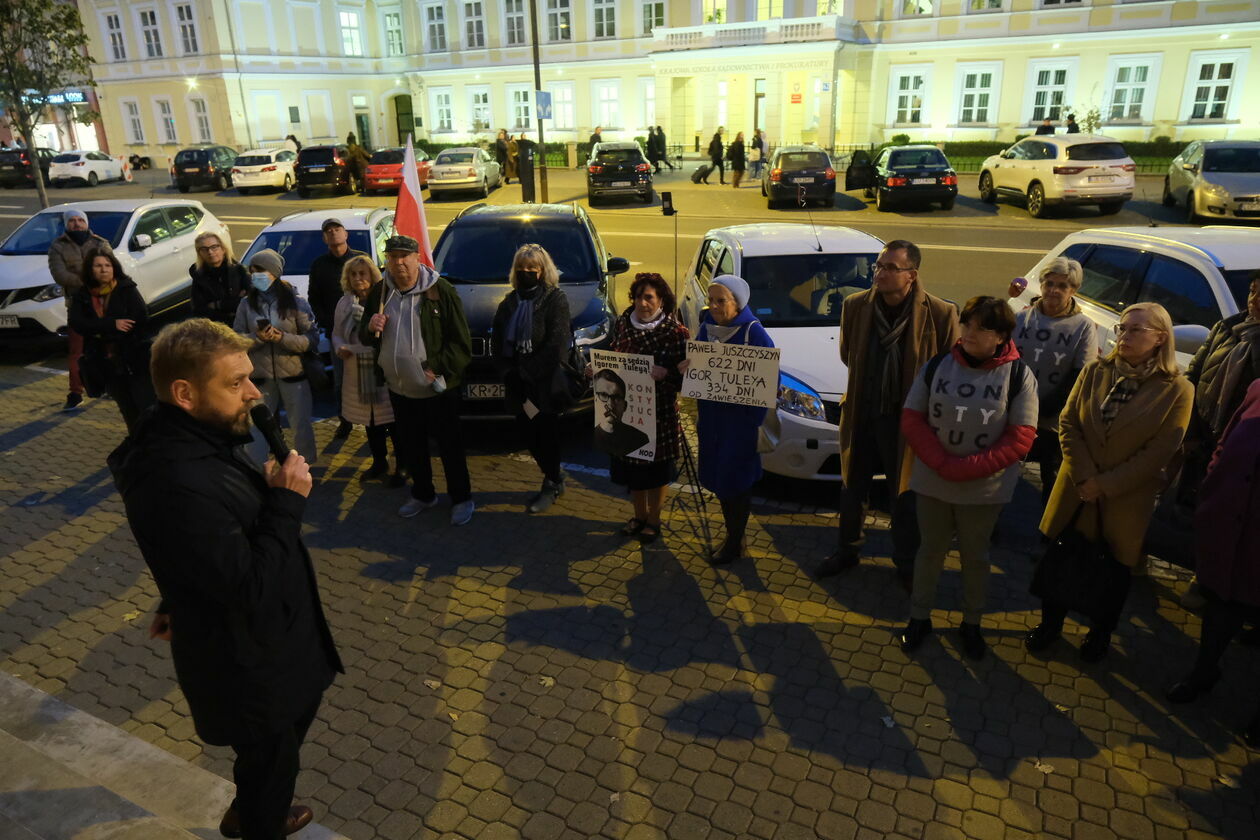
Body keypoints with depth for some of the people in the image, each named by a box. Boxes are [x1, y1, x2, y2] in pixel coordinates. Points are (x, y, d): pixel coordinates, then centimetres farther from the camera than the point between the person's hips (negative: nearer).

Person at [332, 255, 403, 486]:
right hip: (357, 375, 6)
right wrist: (339, 348, -3)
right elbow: (337, 334, 17)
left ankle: (401, 467, 15)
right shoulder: (344, 303, 9)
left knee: (394, 422, 0)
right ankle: (379, 463, 35)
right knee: (371, 423, 18)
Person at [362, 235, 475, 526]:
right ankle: (423, 495, 38)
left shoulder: (441, 290, -11)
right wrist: (370, 328, -9)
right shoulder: (379, 292, 6)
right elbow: (366, 338, 14)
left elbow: (461, 343, -11)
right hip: (399, 390, 5)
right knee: (410, 447, 18)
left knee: (450, 447, 6)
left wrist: (438, 369, -19)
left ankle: (461, 498, 24)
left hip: (438, 390, -5)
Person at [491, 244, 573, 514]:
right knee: (527, 433, 11)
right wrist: (509, 374, -7)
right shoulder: (509, 302, 11)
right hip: (518, 386, 6)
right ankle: (555, 478, 30)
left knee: (546, 434, 2)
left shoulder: (555, 299, -7)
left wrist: (525, 373, -15)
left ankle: (551, 485, 21)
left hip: (546, 384, -6)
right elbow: (497, 341, 7)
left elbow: (556, 346, -16)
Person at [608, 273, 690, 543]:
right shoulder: (622, 324, 1)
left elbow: (685, 374, -12)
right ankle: (639, 515, 36)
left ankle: (654, 519, 29)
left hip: (659, 411, -4)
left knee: (656, 466, 9)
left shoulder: (675, 332, -13)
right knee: (630, 464, 15)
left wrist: (665, 374, -30)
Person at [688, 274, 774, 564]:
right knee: (716, 476, 12)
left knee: (735, 478, 1)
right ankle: (732, 535, 29)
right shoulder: (706, 327, 5)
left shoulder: (753, 331, -13)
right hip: (710, 413, 6)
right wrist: (684, 366, -10)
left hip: (740, 417, -6)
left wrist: (757, 417, -20)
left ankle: (734, 543, 17)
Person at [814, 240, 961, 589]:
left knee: (904, 497, 12)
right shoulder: (855, 306, -8)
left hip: (906, 419, -3)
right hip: (861, 415, 3)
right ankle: (847, 550, 40)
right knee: (852, 488, 19)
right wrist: (869, 384, 8)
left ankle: (906, 562, 33)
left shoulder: (940, 313, -18)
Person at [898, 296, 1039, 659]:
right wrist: (941, 463, -16)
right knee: (930, 551, 15)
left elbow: (1020, 438, -11)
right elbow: (911, 419, -3)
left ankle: (971, 623, 35)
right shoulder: (937, 366, -4)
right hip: (931, 482, 1)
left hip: (984, 489, -1)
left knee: (975, 557, 15)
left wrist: (967, 468, -20)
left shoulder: (1019, 375, -9)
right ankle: (919, 616, 32)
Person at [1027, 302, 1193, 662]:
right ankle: (1050, 623, 32)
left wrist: (1105, 484, -16)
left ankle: (1100, 633, 37)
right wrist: (1084, 477, -13)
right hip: (1077, 491, 3)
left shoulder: (1177, 389, -11)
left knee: (1115, 569, 14)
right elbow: (1068, 423, -3)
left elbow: (1159, 452, -13)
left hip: (1126, 500, -2)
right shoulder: (1095, 372, -1)